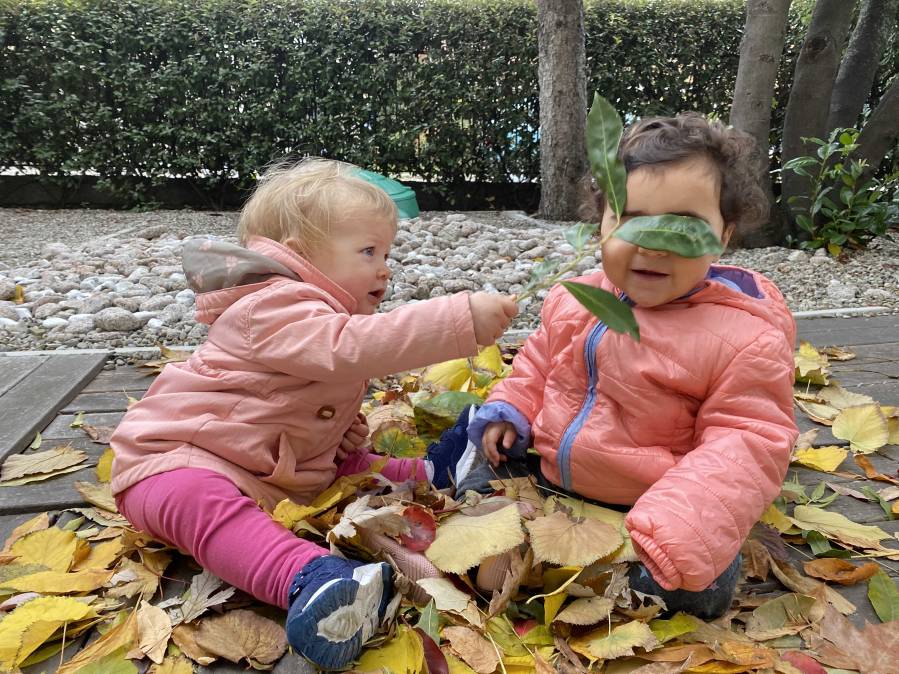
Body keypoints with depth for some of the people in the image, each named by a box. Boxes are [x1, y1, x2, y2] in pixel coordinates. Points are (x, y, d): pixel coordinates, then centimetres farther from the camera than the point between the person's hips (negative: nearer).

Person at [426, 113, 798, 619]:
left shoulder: (746, 337, -19)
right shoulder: (577, 300, -4)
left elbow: (746, 445, -21)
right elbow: (540, 360, 14)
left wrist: (670, 534, -32)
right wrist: (509, 411, -2)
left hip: (646, 509, -4)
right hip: (542, 471, 4)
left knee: (698, 587, -28)